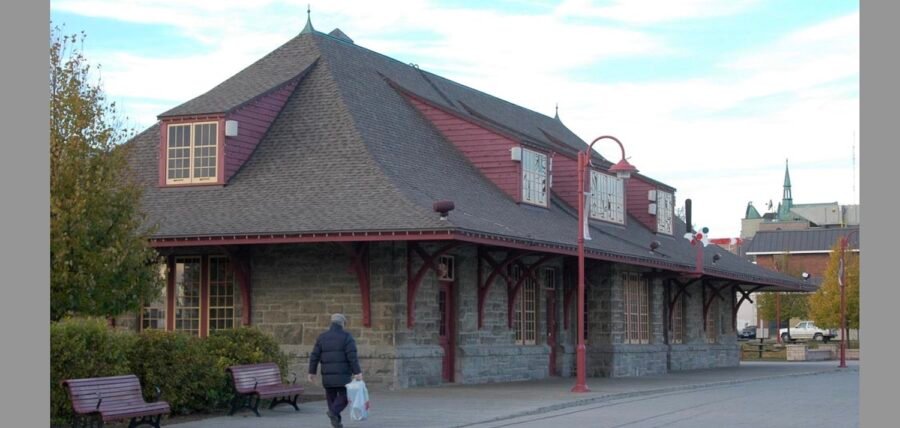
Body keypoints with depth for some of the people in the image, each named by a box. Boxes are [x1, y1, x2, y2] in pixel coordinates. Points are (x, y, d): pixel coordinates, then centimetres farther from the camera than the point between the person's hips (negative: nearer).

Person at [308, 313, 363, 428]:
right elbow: (352, 356, -14)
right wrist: (357, 372, -15)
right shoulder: (347, 337, -4)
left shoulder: (322, 337, 7)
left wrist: (312, 372, 9)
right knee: (344, 397, 4)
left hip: (327, 375, 4)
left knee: (331, 397, 14)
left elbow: (314, 356, 4)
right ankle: (334, 412, -20)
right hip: (343, 374, -4)